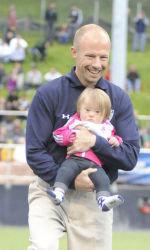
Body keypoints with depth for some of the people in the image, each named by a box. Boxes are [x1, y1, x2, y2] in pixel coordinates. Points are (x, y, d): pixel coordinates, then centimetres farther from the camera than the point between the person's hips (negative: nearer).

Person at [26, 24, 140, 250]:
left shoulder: (119, 99, 4)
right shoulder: (48, 94, -4)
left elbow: (131, 157, -2)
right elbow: (34, 153, -7)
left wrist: (95, 142, -19)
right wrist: (70, 180, -19)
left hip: (95, 198, 3)